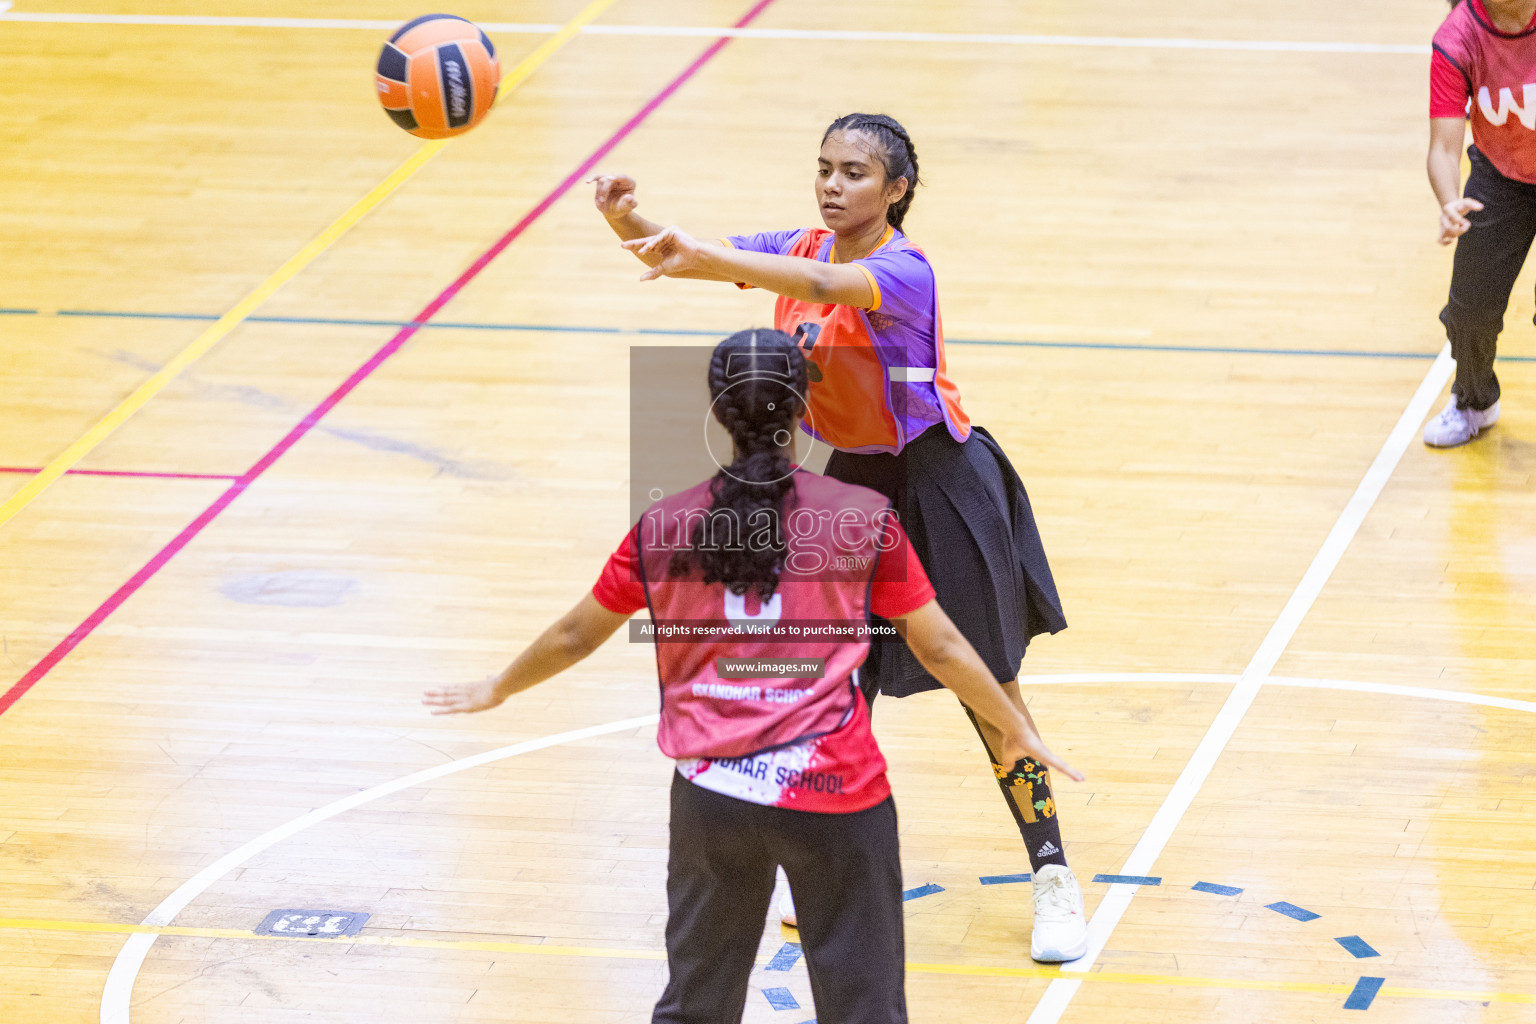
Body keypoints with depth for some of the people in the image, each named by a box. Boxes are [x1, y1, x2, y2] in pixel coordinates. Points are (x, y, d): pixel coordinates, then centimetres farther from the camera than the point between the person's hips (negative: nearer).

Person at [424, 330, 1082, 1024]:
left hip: (711, 794, 2)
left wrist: (497, 690, 34)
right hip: (833, 796, -2)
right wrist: (1015, 729, 20)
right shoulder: (864, 519, -3)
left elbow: (575, 636, 15)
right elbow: (939, 647, 5)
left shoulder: (663, 528, 3)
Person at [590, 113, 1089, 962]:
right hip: (850, 479, 6)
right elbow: (677, 261, -9)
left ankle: (1053, 876, 11)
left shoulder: (904, 270, -24)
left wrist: (702, 254, -58)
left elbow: (824, 285, -45)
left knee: (985, 687, 0)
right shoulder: (802, 248, -3)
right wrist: (628, 223, -33)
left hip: (936, 487, -6)